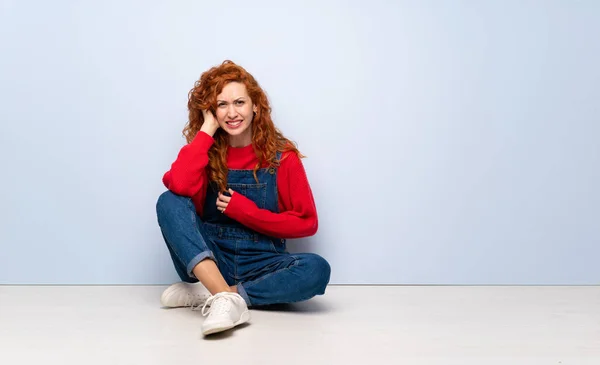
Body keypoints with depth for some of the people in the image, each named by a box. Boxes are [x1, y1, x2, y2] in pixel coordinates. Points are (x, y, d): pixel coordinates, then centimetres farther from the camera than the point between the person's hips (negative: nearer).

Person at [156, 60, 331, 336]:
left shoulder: (282, 156, -1)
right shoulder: (205, 153, 2)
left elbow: (306, 223, -2)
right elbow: (179, 186, -21)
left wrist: (244, 210, -10)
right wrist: (207, 128, -12)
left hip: (262, 267, 0)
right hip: (208, 264, 1)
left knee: (317, 269, -30)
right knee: (170, 202, -23)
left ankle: (207, 295, -24)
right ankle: (226, 299, -37)